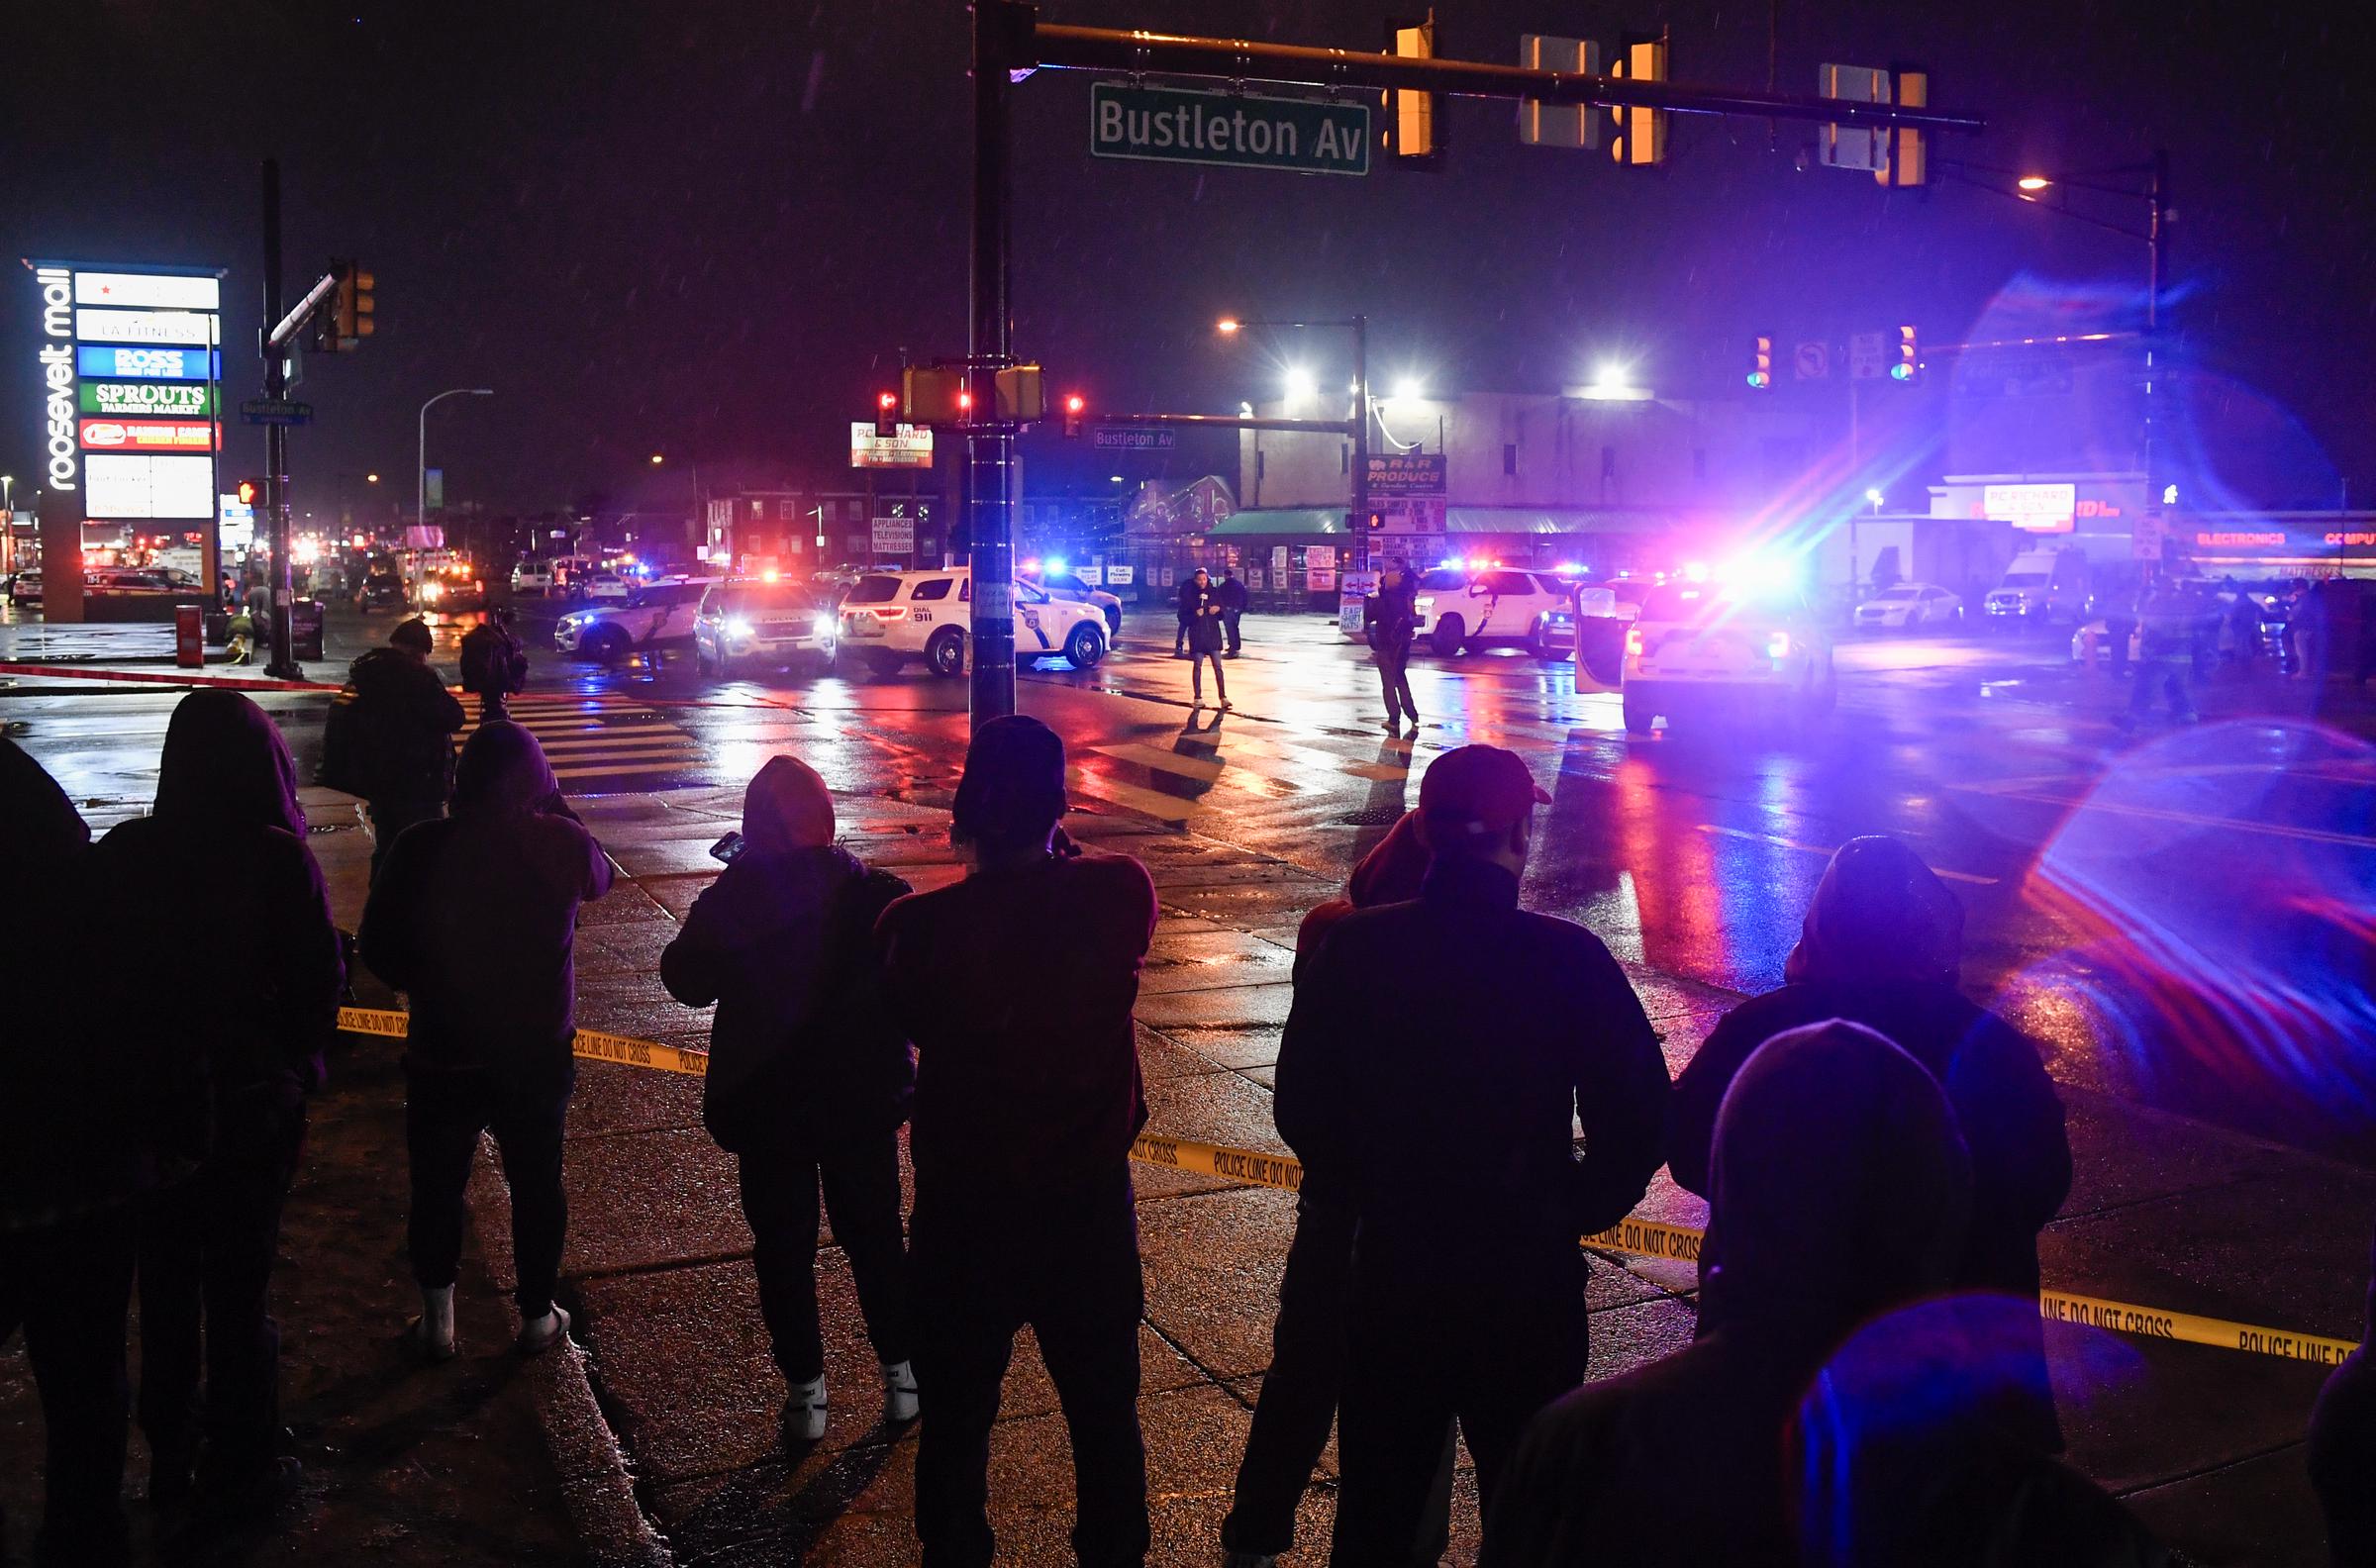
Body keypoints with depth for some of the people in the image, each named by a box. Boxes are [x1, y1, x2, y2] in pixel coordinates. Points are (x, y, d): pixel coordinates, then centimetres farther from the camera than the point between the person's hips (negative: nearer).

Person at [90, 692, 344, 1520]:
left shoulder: (120, 854, -8)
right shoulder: (278, 860, -19)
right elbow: (320, 979, -14)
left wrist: (128, 1065, 13)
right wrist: (301, 1063, 5)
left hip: (146, 1101, 3)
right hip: (251, 1102, -3)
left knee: (165, 1281, 19)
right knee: (239, 1284, 10)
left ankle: (169, 1454, 32)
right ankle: (240, 1469, 21)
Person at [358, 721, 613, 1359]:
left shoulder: (422, 848, -16)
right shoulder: (560, 843, -15)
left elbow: (378, 947, -7)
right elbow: (599, 878, 8)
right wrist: (554, 804, 6)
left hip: (441, 1051, 0)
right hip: (538, 1051, 1)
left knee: (437, 1186, 18)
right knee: (537, 1185, 18)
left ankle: (437, 1322, 29)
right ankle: (537, 1316, 31)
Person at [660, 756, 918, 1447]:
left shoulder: (731, 903, -17)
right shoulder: (877, 898, -13)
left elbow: (685, 979, -1)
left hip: (767, 1106, -1)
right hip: (864, 1102, 2)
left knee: (784, 1248, 13)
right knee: (875, 1235, 18)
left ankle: (806, 1392, 19)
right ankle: (902, 1374, 27)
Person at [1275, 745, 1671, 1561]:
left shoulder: (1355, 946, -8)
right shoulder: (1568, 957, -14)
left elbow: (1301, 1110, -3)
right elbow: (1637, 1115, -12)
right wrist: (1574, 1209, 4)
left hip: (1392, 1270, 2)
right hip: (1530, 1276, -2)